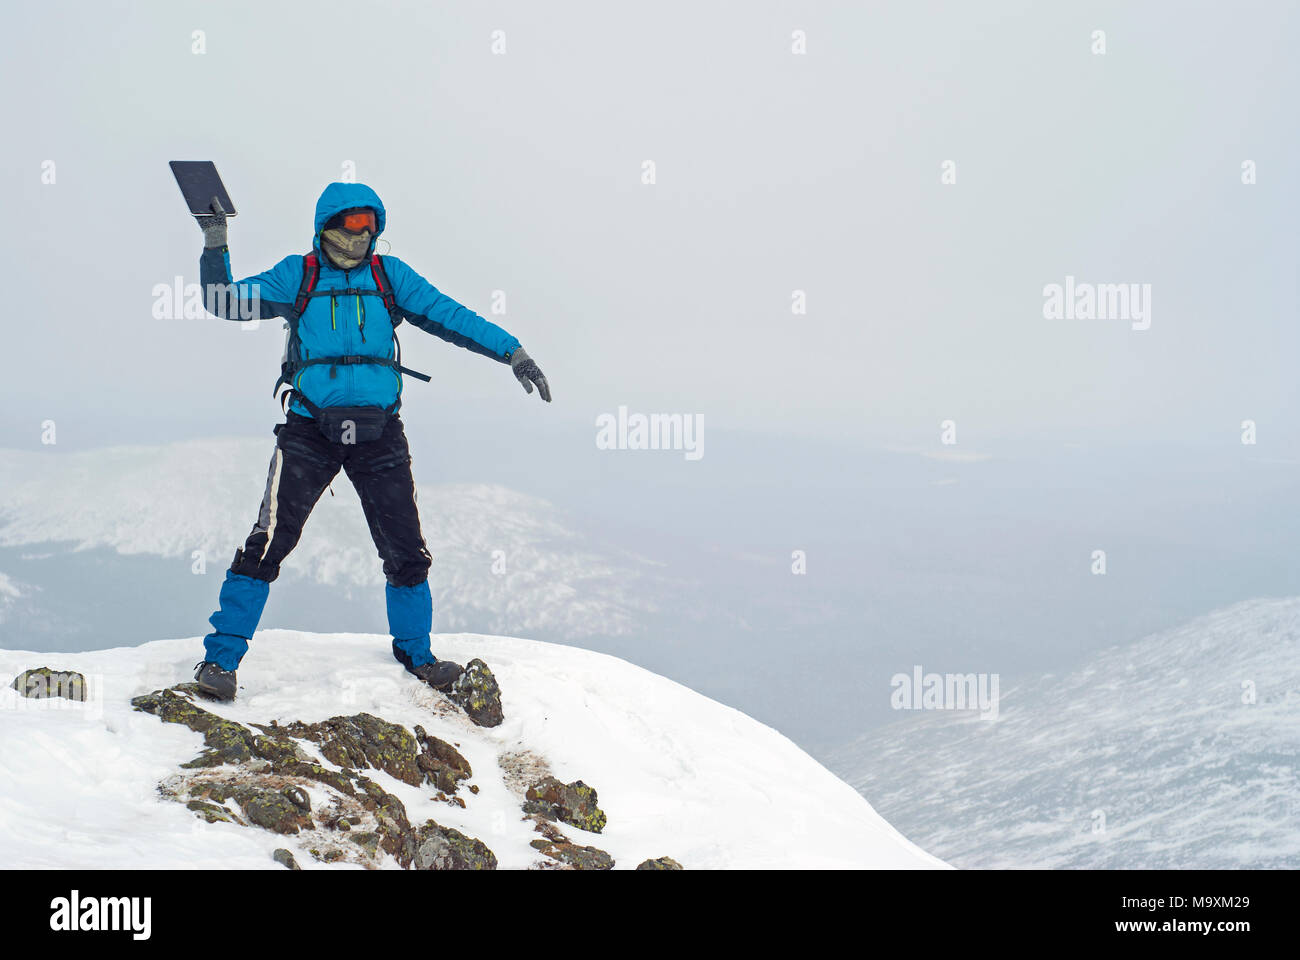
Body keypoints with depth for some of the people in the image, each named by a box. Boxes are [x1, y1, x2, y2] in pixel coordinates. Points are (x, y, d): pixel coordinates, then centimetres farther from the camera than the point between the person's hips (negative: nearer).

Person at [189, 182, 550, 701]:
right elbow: (227, 302, 6)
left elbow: (449, 316, 7)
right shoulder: (295, 277, 7)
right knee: (270, 541, -12)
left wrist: (510, 351, 0)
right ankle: (222, 657, -2)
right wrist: (215, 245, -6)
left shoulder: (390, 276, 10)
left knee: (406, 552, 5)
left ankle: (416, 654, 26)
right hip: (310, 429, -2)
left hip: (379, 433, 2)